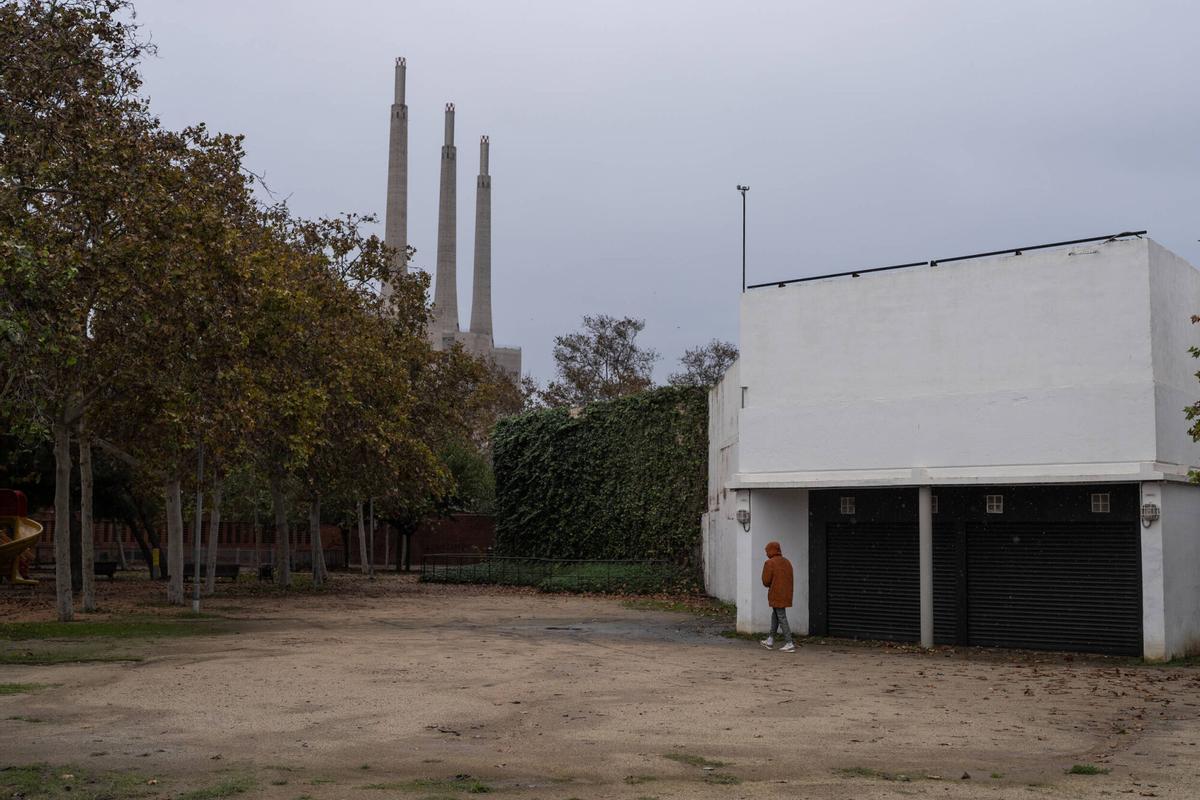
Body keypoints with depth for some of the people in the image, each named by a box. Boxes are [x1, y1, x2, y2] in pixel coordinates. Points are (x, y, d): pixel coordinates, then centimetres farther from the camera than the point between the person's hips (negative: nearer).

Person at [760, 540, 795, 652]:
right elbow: (789, 579, 15)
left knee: (782, 618, -5)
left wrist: (769, 585, 10)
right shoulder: (787, 562, 11)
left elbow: (766, 581, -13)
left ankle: (789, 643, -8)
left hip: (776, 595, -8)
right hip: (786, 594, 8)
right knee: (775, 615, 18)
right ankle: (770, 641, 24)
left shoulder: (770, 563, -12)